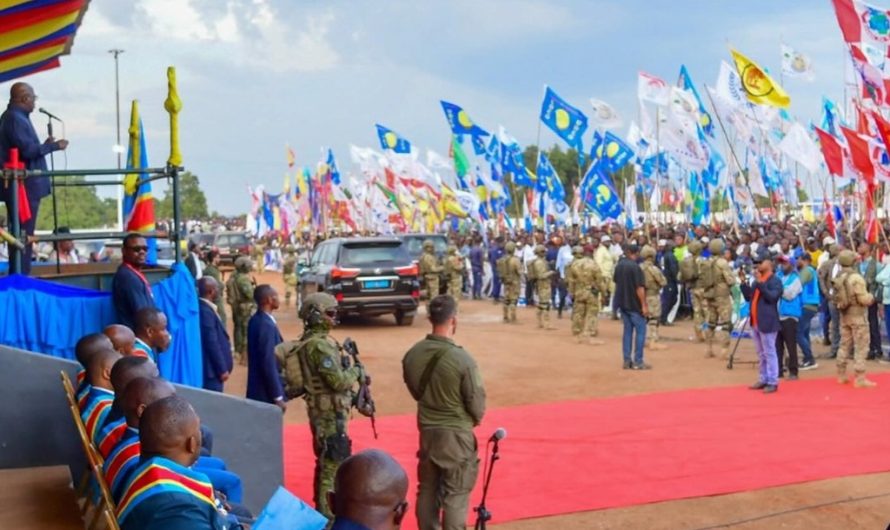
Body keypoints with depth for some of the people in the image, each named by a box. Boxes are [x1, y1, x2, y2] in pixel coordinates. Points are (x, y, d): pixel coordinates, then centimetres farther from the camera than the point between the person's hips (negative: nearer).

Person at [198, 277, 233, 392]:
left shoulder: (204, 308, 9)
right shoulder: (205, 311, -22)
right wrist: (222, 369, -18)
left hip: (213, 368, 10)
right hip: (212, 369, -10)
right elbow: (212, 343, -23)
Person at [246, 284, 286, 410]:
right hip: (267, 392, -9)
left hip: (258, 389, 9)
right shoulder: (266, 325, -23)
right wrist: (278, 397, -20)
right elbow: (268, 364, -24)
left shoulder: (256, 320, 7)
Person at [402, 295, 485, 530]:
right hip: (457, 435, -5)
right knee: (455, 496, 5)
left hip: (426, 432, 5)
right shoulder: (462, 359, -23)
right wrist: (474, 419, 8)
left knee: (426, 490, 17)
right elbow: (477, 403, -13)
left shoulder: (412, 355, -6)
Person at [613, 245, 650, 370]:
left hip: (623, 303, 7)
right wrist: (644, 305, -15)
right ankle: (638, 362, -1)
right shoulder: (635, 267, -17)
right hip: (635, 304, -7)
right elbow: (639, 288, -19)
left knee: (627, 331, 12)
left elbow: (615, 282, 16)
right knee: (640, 331, 0)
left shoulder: (619, 266, 5)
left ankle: (627, 361, 12)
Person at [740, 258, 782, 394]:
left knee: (769, 353, -4)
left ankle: (773, 382, 1)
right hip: (755, 322, 9)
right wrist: (743, 282, 5)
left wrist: (761, 283, -26)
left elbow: (772, 297, -24)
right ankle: (764, 379, 24)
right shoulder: (756, 281, 14)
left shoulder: (775, 281, -10)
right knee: (761, 354, 15)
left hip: (767, 323, -9)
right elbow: (748, 297, 14)